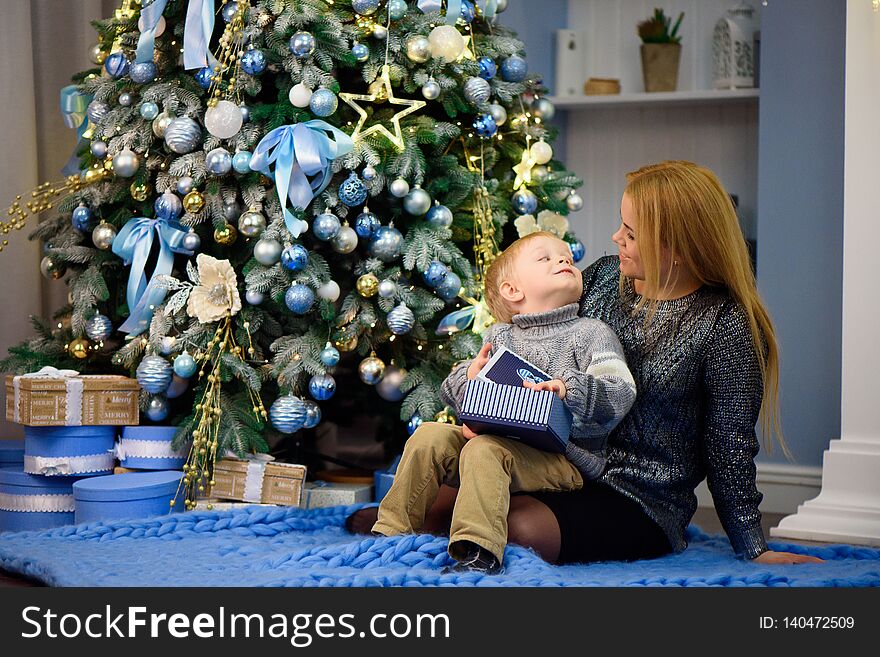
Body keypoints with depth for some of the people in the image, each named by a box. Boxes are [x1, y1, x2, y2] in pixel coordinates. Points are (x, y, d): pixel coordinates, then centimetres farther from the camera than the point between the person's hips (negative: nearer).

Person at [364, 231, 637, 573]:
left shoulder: (591, 333, 5)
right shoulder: (497, 336, 19)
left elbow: (621, 394, -9)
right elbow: (453, 391, 20)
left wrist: (569, 389, -26)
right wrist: (468, 376, -4)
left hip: (561, 458, -5)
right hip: (500, 435, 5)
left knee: (485, 450, -31)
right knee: (430, 436, -11)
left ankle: (479, 549, -41)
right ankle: (392, 529, -4)